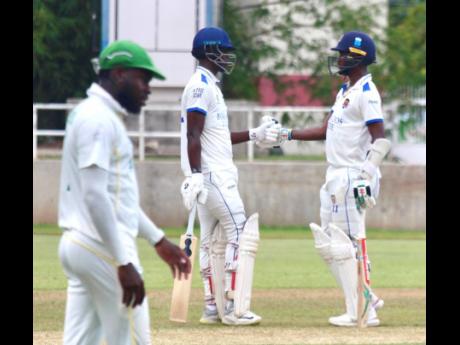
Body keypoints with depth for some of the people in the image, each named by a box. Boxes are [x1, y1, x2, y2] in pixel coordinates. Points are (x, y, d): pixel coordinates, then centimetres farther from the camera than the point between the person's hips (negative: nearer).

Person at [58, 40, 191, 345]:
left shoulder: (95, 115, 19)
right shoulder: (98, 118, -13)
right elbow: (95, 196, -21)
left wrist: (158, 240, 26)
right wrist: (124, 262, -23)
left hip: (77, 245, 10)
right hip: (103, 250, -10)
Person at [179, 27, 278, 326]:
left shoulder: (209, 86, 19)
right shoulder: (201, 86, -12)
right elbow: (193, 135, -20)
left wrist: (253, 135, 22)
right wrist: (196, 175, -26)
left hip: (216, 174, 11)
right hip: (213, 175, -11)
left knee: (209, 239, 9)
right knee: (239, 233, -11)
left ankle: (212, 307, 10)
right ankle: (232, 307, -12)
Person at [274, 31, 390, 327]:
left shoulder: (366, 92, -12)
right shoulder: (345, 92, 18)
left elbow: (380, 139, -19)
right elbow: (326, 131, 22)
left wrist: (366, 176, -27)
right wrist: (287, 134, 17)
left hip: (353, 178, -10)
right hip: (336, 179, 10)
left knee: (346, 246, -9)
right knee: (327, 245, 11)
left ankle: (359, 312, -5)